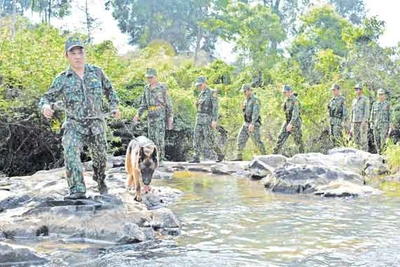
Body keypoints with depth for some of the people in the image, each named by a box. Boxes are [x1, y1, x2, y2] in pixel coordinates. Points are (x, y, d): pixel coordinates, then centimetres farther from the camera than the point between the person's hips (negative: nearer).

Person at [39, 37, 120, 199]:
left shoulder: (97, 72, 2)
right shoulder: (62, 79, -3)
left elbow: (109, 90, 19)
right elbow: (47, 97, -2)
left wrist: (114, 107, 14)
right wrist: (45, 106, -23)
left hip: (96, 124, 2)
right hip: (74, 125, -2)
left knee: (100, 157, 14)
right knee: (70, 152, -28)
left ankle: (100, 180, 45)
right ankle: (78, 190, -31)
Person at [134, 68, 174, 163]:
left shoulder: (163, 87, -7)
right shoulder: (147, 88, 11)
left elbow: (169, 103, -5)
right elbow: (144, 104, 13)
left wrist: (170, 117, -10)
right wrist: (138, 115, 1)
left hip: (161, 115, -6)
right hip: (151, 116, 6)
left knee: (159, 138, -11)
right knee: (152, 138, 5)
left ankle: (160, 159, -5)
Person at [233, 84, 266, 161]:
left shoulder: (255, 100, -15)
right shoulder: (246, 100, 14)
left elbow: (256, 112, -25)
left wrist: (252, 124, -35)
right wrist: (243, 108, -2)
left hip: (253, 124, -8)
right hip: (246, 124, 8)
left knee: (257, 141, -3)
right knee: (240, 139, 0)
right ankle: (239, 157, 1)